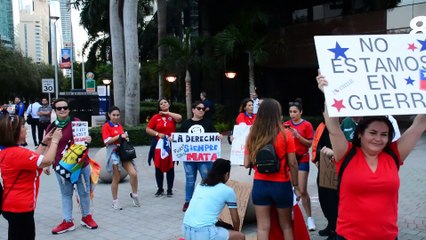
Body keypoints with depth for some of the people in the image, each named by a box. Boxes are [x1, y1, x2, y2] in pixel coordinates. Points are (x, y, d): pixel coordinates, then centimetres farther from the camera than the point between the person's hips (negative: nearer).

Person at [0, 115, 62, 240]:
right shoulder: (16, 153, -25)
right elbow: (47, 161, -28)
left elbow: (33, 159, 15)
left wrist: (44, 143, 10)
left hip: (14, 205, 10)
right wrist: (55, 140, -15)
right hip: (19, 208, -10)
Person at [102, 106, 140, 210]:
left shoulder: (120, 126, 14)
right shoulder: (106, 126, -5)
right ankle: (115, 201, 18)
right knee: (116, 178, 2)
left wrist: (126, 138, 4)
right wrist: (120, 136, -16)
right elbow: (107, 141, -14)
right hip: (114, 153, -5)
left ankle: (134, 194, 15)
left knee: (133, 173, -8)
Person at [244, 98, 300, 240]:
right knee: (286, 225, 16)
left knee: (263, 227, 9)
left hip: (259, 185, 2)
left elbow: (247, 164, -1)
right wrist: (296, 186, 2)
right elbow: (292, 163, -9)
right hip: (281, 185, -2)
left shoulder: (252, 135, -3)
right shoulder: (285, 134, -10)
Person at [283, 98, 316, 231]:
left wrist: (298, 136, -18)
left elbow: (309, 143, -6)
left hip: (302, 160, -3)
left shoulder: (307, 125, -4)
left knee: (302, 191, -5)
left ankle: (310, 218, 8)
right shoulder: (286, 125, 6)